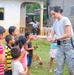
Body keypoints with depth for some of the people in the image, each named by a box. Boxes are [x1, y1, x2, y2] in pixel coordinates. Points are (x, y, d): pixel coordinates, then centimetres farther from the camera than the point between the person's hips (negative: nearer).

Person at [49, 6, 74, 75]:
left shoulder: (65, 19, -8)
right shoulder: (55, 22, 13)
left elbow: (68, 34, -15)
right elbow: (52, 34, 13)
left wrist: (56, 39, -17)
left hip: (68, 44, -6)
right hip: (60, 45, 6)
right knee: (58, 68, 4)